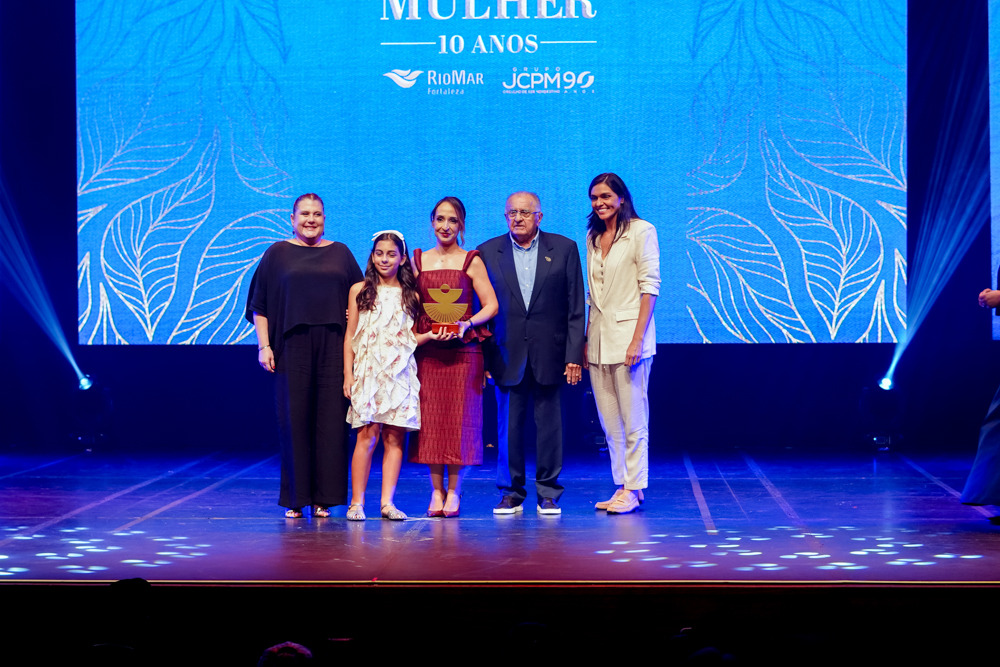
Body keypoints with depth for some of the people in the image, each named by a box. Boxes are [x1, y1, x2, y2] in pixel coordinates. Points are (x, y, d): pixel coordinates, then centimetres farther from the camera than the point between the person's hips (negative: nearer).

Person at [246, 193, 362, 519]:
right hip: (292, 347, -1)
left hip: (333, 348, 1)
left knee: (330, 421, -1)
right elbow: (259, 305, 6)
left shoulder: (341, 253, 14)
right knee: (294, 421, -1)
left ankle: (323, 498, 4)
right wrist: (264, 346, -3)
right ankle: (295, 499, 5)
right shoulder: (278, 254, 8)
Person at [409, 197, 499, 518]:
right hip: (427, 351, 2)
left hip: (463, 350, -2)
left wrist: (466, 324, -16)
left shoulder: (471, 261, 2)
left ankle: (454, 491, 5)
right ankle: (436, 490, 7)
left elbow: (491, 305, -2)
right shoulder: (419, 260, 10)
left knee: (460, 419, -2)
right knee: (430, 419, 0)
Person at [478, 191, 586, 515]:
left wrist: (574, 355, -4)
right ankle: (511, 492, 14)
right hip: (507, 355, 1)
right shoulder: (488, 252, 5)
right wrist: (482, 357, 1)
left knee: (550, 425, 2)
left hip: (549, 354, -1)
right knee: (508, 426, 4)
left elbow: (575, 308, 2)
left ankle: (548, 494, 12)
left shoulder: (564, 249, 3)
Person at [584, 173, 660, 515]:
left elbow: (649, 287, -9)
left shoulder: (642, 231, -5)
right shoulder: (593, 237, 14)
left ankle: (634, 489, 2)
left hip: (627, 334, -6)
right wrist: (586, 340, 10)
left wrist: (637, 339, -16)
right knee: (609, 421, 8)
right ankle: (622, 486, 14)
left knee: (633, 419, -4)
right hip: (598, 337, 6)